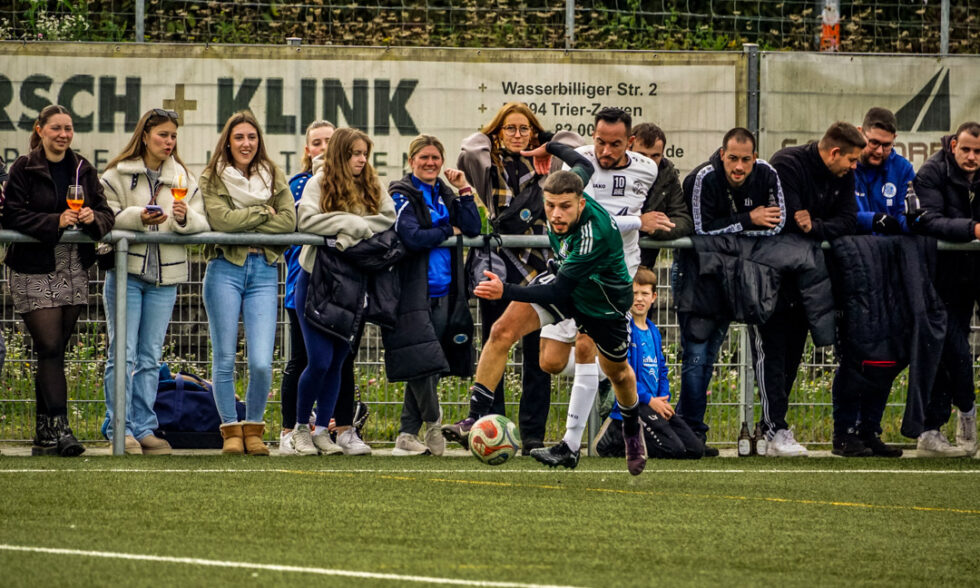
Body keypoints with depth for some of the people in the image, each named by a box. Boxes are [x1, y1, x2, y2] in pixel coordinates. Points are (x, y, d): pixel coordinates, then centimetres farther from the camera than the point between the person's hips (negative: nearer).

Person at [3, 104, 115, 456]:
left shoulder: (83, 170, 11)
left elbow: (106, 215, 9)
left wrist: (93, 218, -14)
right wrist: (56, 222, -20)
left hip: (74, 273, 4)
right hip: (34, 272, -4)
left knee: (54, 351, 7)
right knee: (50, 348, -13)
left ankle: (44, 435, 11)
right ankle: (58, 428, -18)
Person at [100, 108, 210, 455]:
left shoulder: (183, 178, 12)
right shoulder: (117, 175, 2)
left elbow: (202, 223, 5)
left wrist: (185, 217, -16)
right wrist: (139, 217, -20)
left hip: (165, 275, 4)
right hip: (126, 268, -4)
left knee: (150, 356, 7)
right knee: (122, 353, -5)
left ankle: (144, 427, 10)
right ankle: (120, 429, -3)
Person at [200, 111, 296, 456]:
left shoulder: (274, 177, 12)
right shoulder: (213, 178, 5)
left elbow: (288, 221, -2)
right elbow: (220, 219, -12)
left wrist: (242, 226, -8)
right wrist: (263, 213, -6)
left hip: (264, 271, 1)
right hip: (225, 269, -1)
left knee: (261, 363, -8)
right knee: (225, 359, -1)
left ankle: (254, 428, 9)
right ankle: (231, 431, 10)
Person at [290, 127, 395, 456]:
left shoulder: (371, 187, 7)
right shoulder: (319, 183, -6)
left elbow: (389, 219, -6)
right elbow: (305, 220, -20)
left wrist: (354, 232, -20)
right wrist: (351, 222, -20)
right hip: (316, 278, -4)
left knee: (337, 361, 5)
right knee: (319, 361, -9)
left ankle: (323, 429, 13)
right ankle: (301, 427, 9)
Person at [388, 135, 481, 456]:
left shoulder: (445, 195, 16)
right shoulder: (402, 195, -4)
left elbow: (472, 230, 4)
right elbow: (412, 237, -18)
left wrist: (464, 190, -1)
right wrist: (448, 232, -5)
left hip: (441, 293, 6)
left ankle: (407, 435, 7)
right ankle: (434, 423, 6)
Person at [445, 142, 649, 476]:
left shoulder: (595, 234, -43)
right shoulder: (565, 193, -24)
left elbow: (558, 290, -43)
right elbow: (584, 165, 2)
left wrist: (506, 292, -54)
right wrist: (550, 148, 21)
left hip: (605, 303, -6)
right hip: (565, 281, 6)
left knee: (616, 372, 20)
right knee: (503, 331, -16)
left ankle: (632, 430, 52)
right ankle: (476, 419, -14)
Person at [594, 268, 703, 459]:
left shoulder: (654, 332, 16)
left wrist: (664, 400, 1)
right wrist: (649, 400, -17)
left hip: (654, 403, 8)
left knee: (695, 449, 3)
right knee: (674, 449, -21)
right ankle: (612, 438, -4)